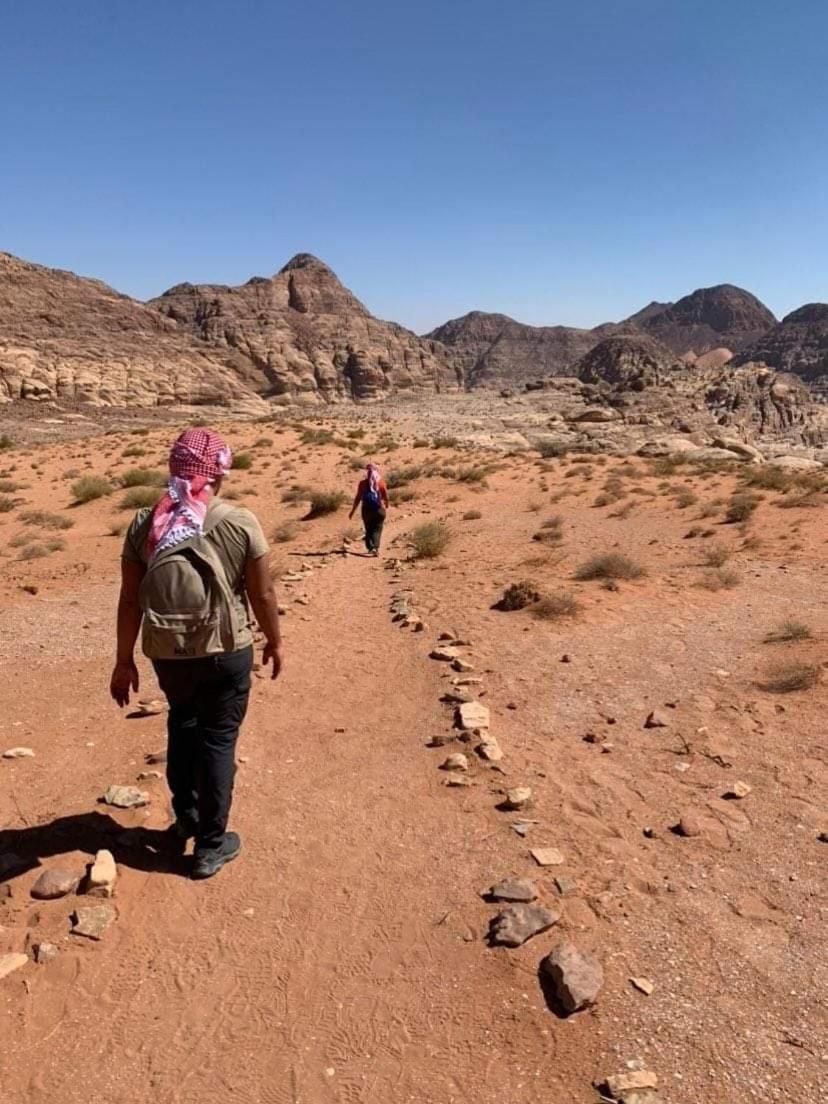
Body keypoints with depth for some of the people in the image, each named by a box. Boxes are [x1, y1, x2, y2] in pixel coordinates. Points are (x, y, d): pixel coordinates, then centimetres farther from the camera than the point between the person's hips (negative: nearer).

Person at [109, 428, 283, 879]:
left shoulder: (144, 524, -5)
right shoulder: (240, 523, -13)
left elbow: (130, 600, -2)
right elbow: (262, 594, -8)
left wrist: (124, 661, 8)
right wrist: (274, 642, 9)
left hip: (166, 653, 3)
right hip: (226, 653, -3)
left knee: (183, 723, 28)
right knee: (218, 739, 11)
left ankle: (185, 817, 40)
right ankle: (210, 845, 23)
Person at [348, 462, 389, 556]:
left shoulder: (363, 483, -3)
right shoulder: (381, 482, -4)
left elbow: (358, 498, -4)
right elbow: (386, 497, 0)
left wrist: (353, 511, 3)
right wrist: (386, 507, 19)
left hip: (366, 509, 1)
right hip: (379, 509, -1)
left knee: (368, 530, 16)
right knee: (377, 529, 4)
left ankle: (370, 547, 11)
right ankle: (375, 547, -14)